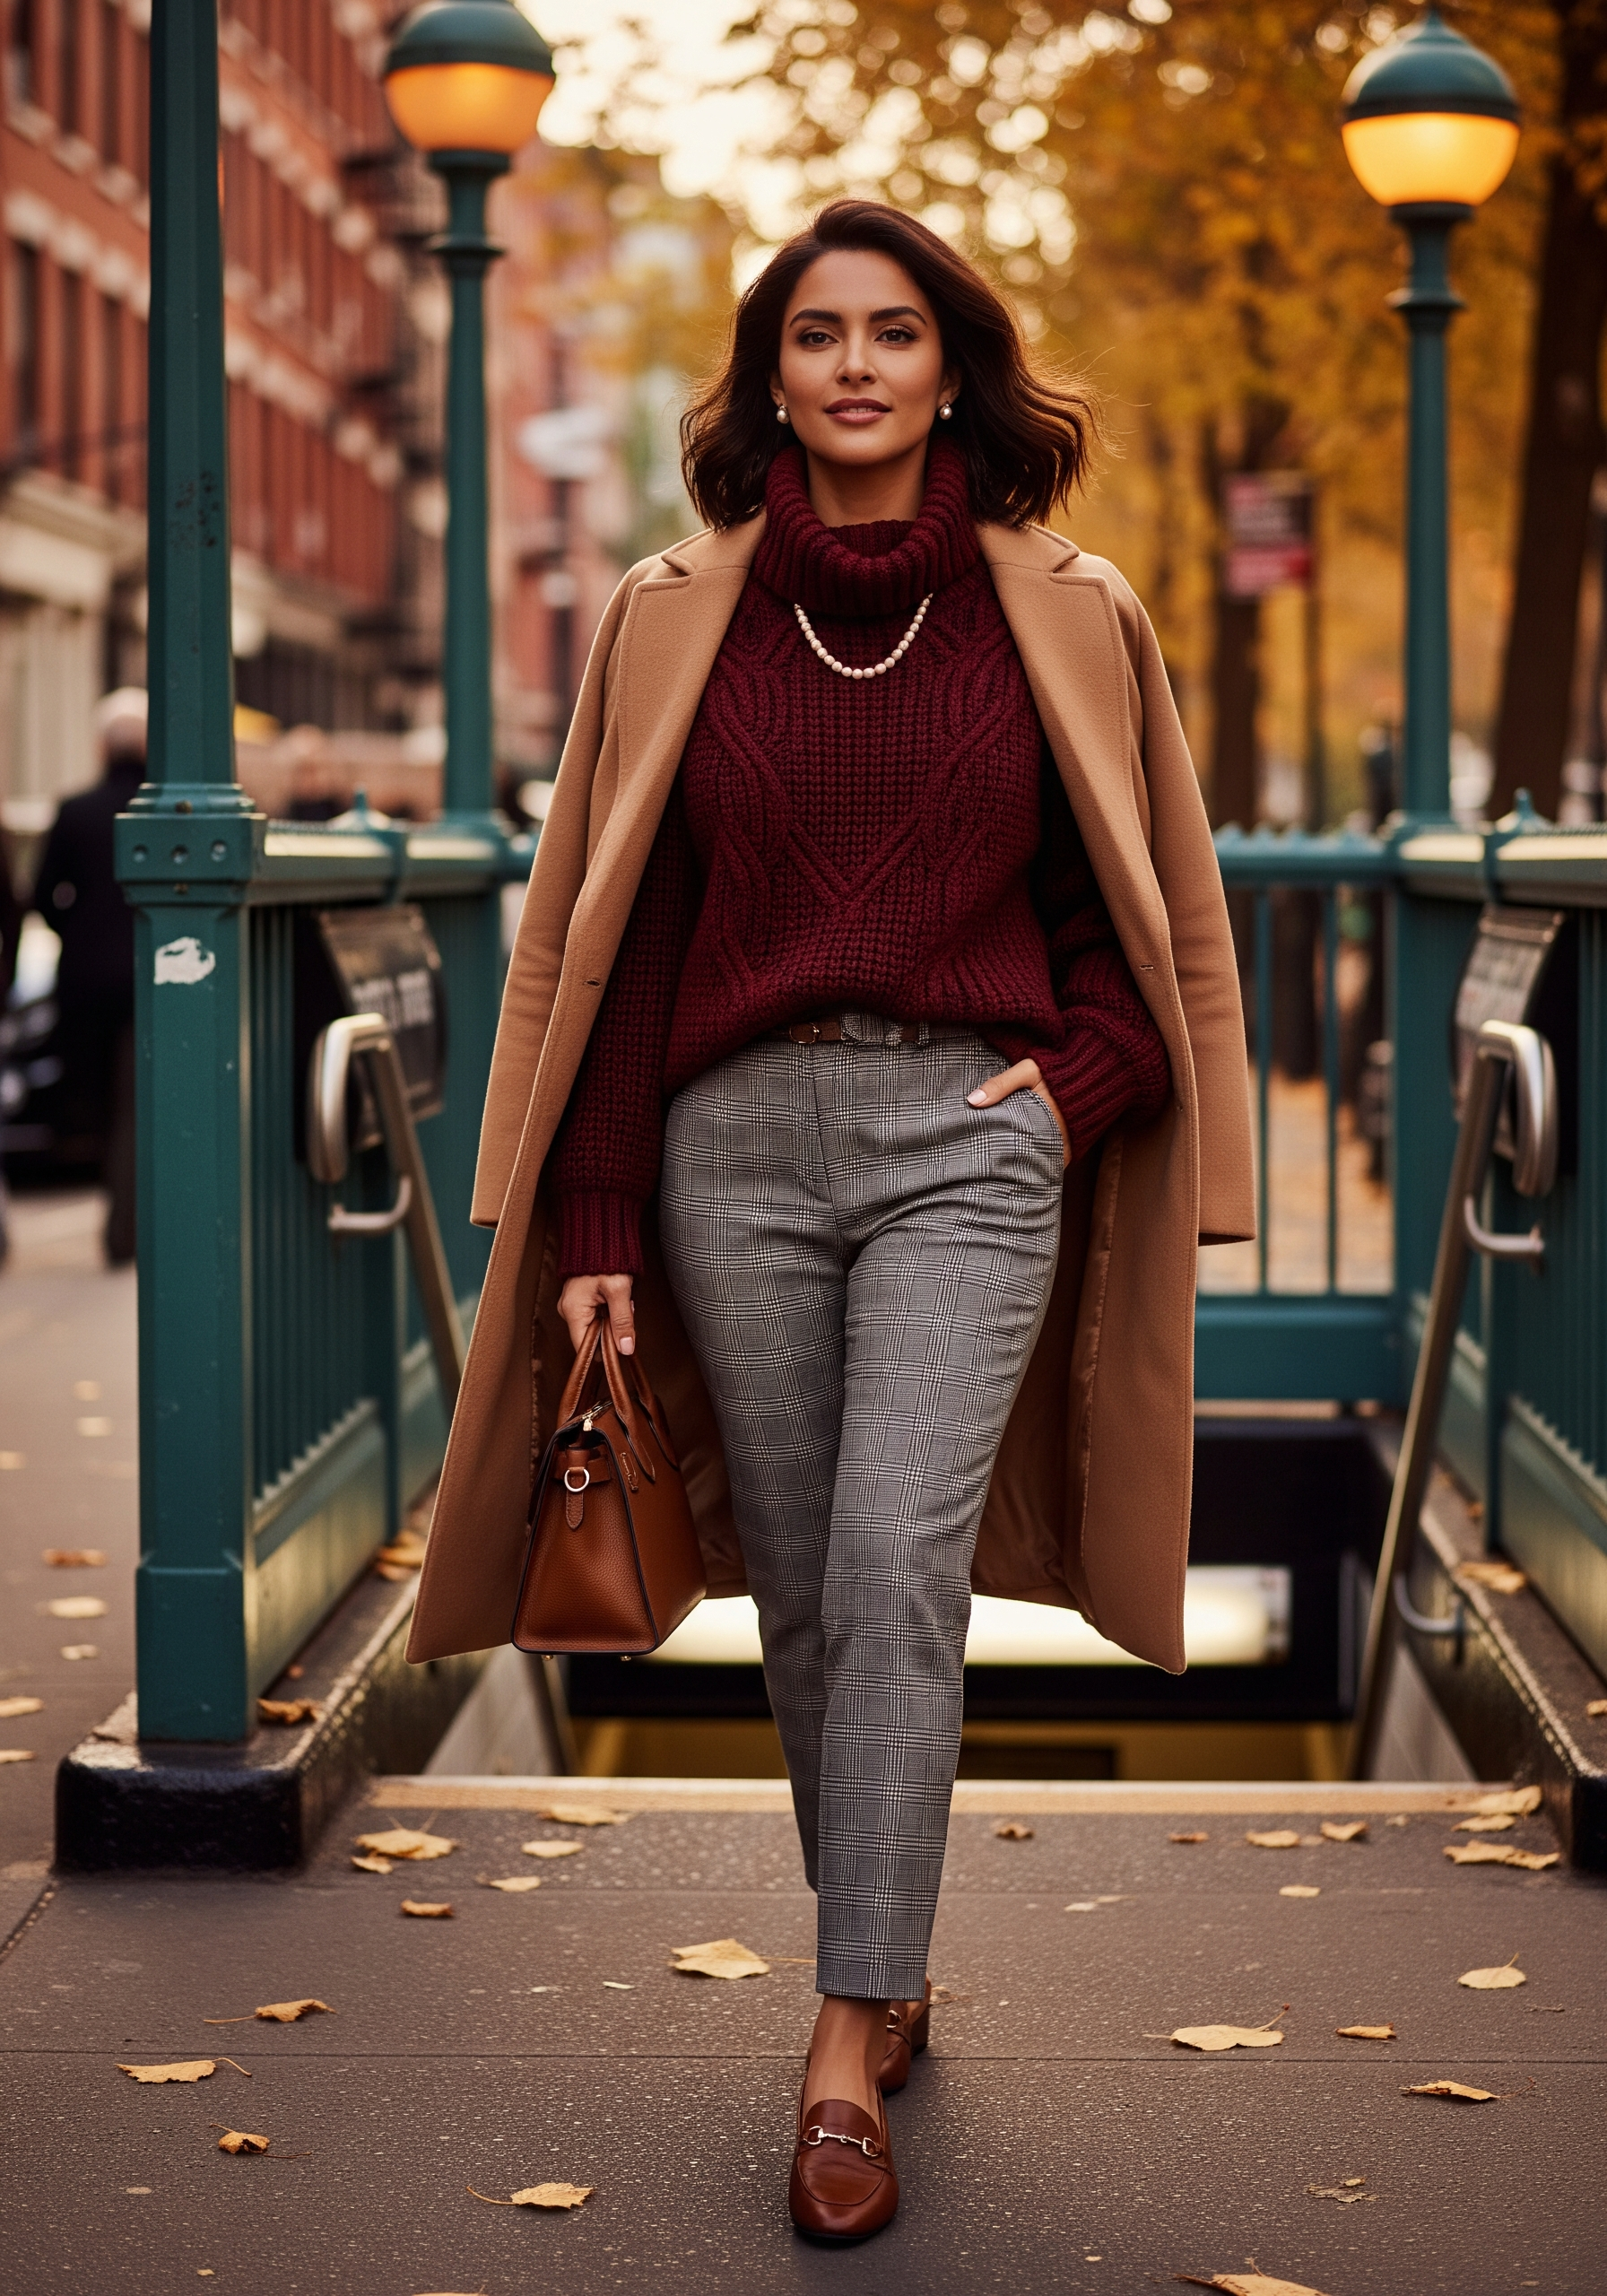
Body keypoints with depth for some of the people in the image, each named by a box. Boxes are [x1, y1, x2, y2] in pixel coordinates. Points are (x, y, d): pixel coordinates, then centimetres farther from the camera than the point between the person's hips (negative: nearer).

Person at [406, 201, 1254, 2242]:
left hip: (968, 1135, -2)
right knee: (800, 1592, 7)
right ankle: (889, 1973, 24)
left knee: (897, 1565, -15)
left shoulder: (1062, 620, 4)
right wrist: (595, 1227, 2)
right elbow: (614, 932, 6)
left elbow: (1150, 915, 13)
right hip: (737, 1136, 2)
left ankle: (844, 2052, -11)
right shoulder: (674, 619, 5)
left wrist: (1075, 1083, -4)